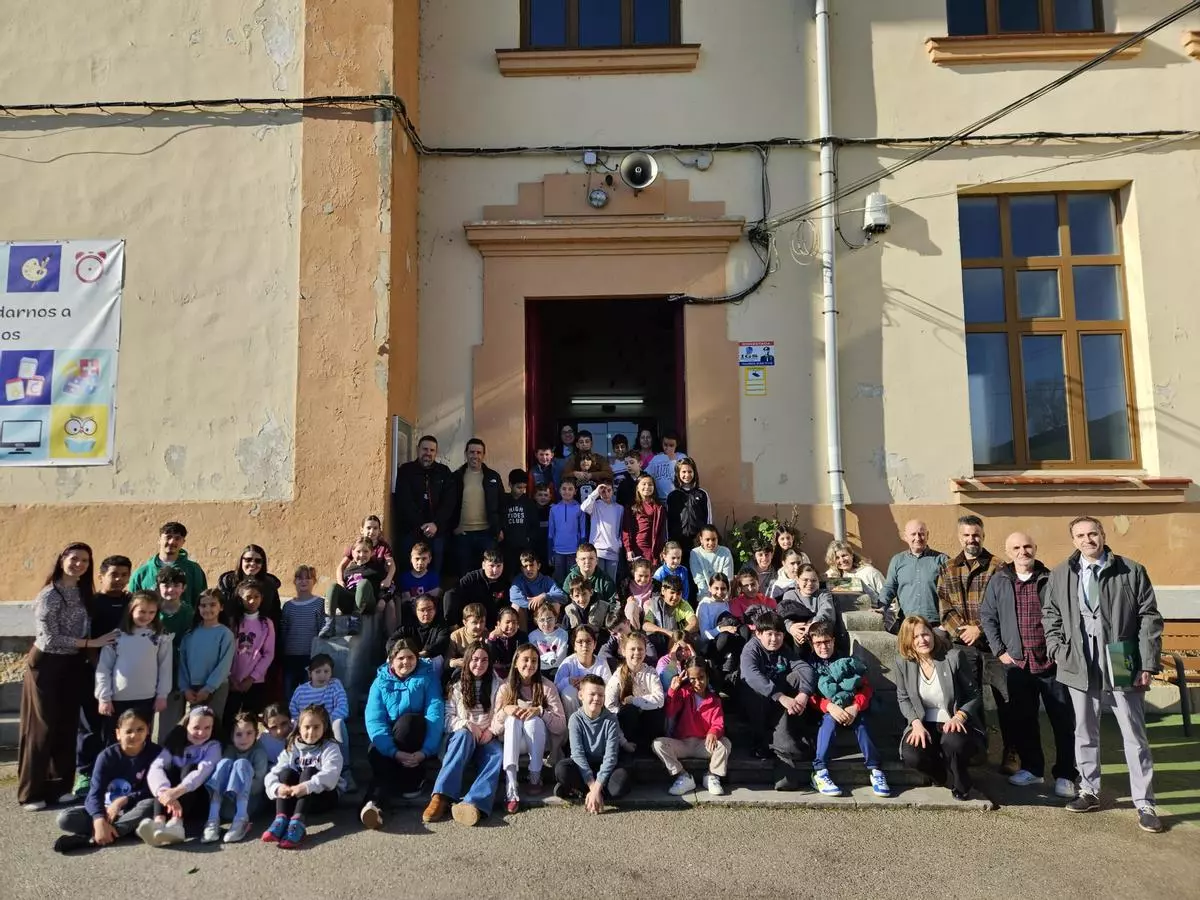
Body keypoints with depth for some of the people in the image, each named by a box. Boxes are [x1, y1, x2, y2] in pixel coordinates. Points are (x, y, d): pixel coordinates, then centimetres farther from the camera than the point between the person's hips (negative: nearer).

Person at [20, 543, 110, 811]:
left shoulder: (84, 593, 5)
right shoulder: (49, 595, -15)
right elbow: (49, 639, -20)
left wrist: (88, 654, -1)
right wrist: (92, 643, -20)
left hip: (73, 666, 6)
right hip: (47, 666, -6)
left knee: (67, 727, 10)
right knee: (42, 728, 1)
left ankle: (60, 786, 20)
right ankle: (31, 792, 13)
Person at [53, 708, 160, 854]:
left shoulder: (155, 753, -11)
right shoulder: (107, 756, -9)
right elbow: (95, 793, -18)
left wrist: (122, 801, -24)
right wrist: (100, 821, -35)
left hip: (133, 810, -2)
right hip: (106, 808, 2)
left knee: (150, 805, -36)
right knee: (65, 818, -21)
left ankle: (90, 838, -33)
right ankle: (127, 829, -28)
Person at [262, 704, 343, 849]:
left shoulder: (330, 747, -4)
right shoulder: (291, 749, 7)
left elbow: (330, 774, -22)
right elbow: (273, 773, -6)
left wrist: (307, 787, -37)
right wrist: (277, 788, -28)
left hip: (323, 796, -3)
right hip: (295, 799, 3)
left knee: (309, 771, -28)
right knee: (287, 773, -20)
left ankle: (297, 822, -46)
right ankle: (281, 819, -39)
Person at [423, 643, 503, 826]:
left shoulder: (497, 685, 15)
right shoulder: (457, 686, 14)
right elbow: (447, 718, 3)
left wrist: (491, 730, -13)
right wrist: (467, 725, -14)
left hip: (486, 739, 0)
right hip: (461, 738, 0)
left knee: (498, 754, -35)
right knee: (464, 735, -38)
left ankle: (474, 803, -60)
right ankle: (441, 797, -50)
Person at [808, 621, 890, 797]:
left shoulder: (847, 661, 11)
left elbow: (866, 687, 0)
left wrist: (855, 707, -21)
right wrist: (830, 706, -26)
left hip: (850, 708, 1)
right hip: (825, 710, -1)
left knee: (860, 720, -30)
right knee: (830, 719, -33)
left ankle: (874, 769, -30)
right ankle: (819, 771, -38)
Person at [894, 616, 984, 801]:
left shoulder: (953, 656, -11)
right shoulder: (903, 662, -4)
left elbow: (974, 695, -4)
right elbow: (903, 699, 6)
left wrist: (959, 717, -21)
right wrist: (916, 723, -12)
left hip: (953, 723, -2)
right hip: (924, 724, 2)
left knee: (953, 742, -37)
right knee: (911, 755, -28)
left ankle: (959, 786, 0)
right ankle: (945, 777, 11)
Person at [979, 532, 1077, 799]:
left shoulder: (1051, 579, 1)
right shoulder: (998, 581, 5)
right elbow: (987, 617, 8)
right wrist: (999, 651, 1)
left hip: (1053, 662, -2)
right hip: (1016, 663, 2)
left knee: (1063, 721, 2)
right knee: (1022, 720, 10)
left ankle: (1064, 775, 13)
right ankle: (1032, 768, 25)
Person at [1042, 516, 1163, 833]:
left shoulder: (1132, 572, -2)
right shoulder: (1060, 575, 5)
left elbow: (1149, 619, -3)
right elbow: (1050, 613, 16)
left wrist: (1148, 664, -7)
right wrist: (1056, 647, 4)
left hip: (1122, 665, -2)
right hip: (1080, 665, 2)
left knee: (1134, 736, 5)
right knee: (1085, 732, 13)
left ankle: (1144, 803, 15)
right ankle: (1089, 791, 26)